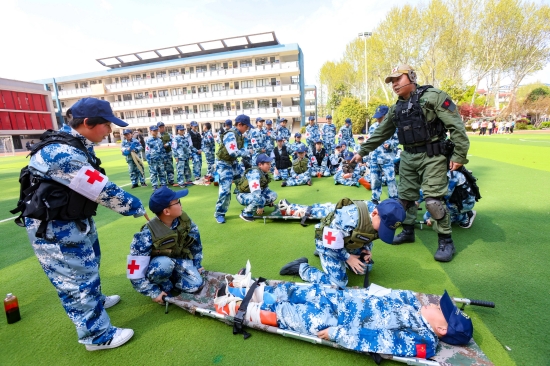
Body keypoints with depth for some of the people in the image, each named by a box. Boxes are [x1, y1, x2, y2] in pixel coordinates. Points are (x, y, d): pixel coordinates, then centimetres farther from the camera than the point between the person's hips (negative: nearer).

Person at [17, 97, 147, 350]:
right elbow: (101, 190, -28)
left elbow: (96, 185, 9)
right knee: (79, 278, 2)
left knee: (88, 264, 27)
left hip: (75, 220, 10)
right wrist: (134, 206, -16)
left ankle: (95, 301, 51)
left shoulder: (77, 145, 2)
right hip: (54, 228, -10)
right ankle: (97, 335, 18)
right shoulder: (62, 153, -30)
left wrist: (130, 204, 6)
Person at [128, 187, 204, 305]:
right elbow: (135, 273, -27)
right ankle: (164, 287, -6)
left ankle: (169, 276, 10)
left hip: (179, 259, 4)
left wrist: (197, 265, 7)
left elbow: (195, 241, 1)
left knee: (195, 285, -17)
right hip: (157, 264, -3)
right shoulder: (147, 235, -32)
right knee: (164, 264, -38)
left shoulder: (184, 219, -19)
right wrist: (154, 293, -23)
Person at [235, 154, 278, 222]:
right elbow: (256, 192, -36)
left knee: (273, 195, 1)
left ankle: (255, 208, 13)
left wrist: (269, 200, 9)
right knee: (260, 199, -36)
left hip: (254, 195, 9)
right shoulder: (254, 173, -27)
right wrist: (260, 206, -32)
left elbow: (265, 188, 15)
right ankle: (246, 213, -12)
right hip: (243, 196, -9)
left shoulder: (265, 173, 0)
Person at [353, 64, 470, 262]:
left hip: (432, 156, -6)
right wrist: (362, 151, 16)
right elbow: (380, 133, 17)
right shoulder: (396, 108, 12)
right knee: (405, 196, 11)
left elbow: (456, 125, -12)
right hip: (408, 157, 7)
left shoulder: (433, 96, -8)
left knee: (433, 199, -10)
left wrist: (459, 154, -16)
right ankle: (408, 231, 30)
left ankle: (446, 241, 9)